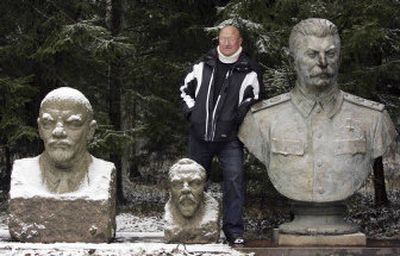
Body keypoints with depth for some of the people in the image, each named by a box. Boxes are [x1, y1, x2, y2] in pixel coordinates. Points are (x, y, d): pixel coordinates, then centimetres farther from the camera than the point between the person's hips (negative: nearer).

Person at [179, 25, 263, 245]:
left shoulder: (248, 72, 0)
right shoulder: (203, 66, 8)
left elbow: (252, 103, 2)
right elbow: (186, 90, 18)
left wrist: (234, 120, -12)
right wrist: (192, 112, 4)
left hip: (229, 138, -3)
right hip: (199, 136, 3)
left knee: (235, 179, -13)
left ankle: (234, 229, -5)